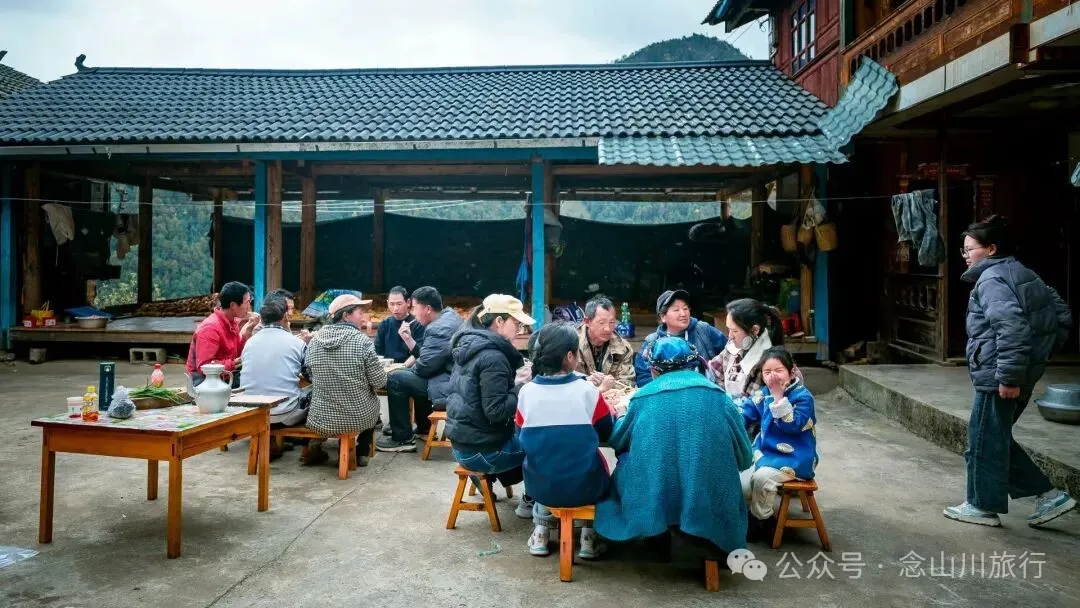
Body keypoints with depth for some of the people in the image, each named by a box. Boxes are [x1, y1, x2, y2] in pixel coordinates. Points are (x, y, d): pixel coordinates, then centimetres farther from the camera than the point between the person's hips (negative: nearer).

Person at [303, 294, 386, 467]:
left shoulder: (314, 340, -2)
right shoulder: (362, 340, -14)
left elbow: (311, 377, 11)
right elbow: (380, 382, -11)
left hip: (321, 420, 3)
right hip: (359, 418, -3)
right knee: (372, 399, 32)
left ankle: (315, 444, 20)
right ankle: (361, 453, 27)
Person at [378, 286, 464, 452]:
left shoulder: (439, 330, -22)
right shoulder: (448, 315, 11)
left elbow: (424, 366, -19)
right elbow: (426, 355, 15)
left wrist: (406, 368, 1)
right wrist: (408, 338, 4)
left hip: (450, 388, -11)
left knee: (395, 380, -7)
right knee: (413, 375, 31)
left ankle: (403, 439, 2)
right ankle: (424, 428, 36)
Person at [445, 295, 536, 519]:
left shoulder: (470, 346, 6)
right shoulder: (492, 357, -22)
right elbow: (497, 411, -25)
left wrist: (516, 380, 3)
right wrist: (521, 385, -14)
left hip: (464, 442, 9)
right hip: (481, 450, -9)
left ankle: (487, 478, 23)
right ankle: (530, 501, 22)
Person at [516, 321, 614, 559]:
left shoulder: (526, 392, -7)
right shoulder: (588, 391, -13)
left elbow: (521, 441, 7)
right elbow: (610, 434, 3)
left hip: (540, 487, 2)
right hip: (584, 488, -2)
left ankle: (541, 532, 28)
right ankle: (589, 537, 24)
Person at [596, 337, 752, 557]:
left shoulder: (643, 397, 4)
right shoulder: (718, 395, 6)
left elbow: (616, 440, 20)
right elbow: (743, 458, 12)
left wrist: (620, 415, 42)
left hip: (653, 500, -1)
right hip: (709, 502, 2)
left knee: (626, 459, 27)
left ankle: (658, 535, 20)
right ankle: (707, 538, 19)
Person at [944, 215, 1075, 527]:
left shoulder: (992, 279, -15)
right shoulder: (1023, 275, 15)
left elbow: (1012, 327, -28)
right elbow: (1062, 315, 19)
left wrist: (1009, 375, -26)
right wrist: (1041, 351, 19)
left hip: (997, 378, -10)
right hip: (1024, 374, 10)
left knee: (984, 440, 4)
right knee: (997, 439, 20)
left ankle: (983, 506, 16)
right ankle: (1048, 495, 21)